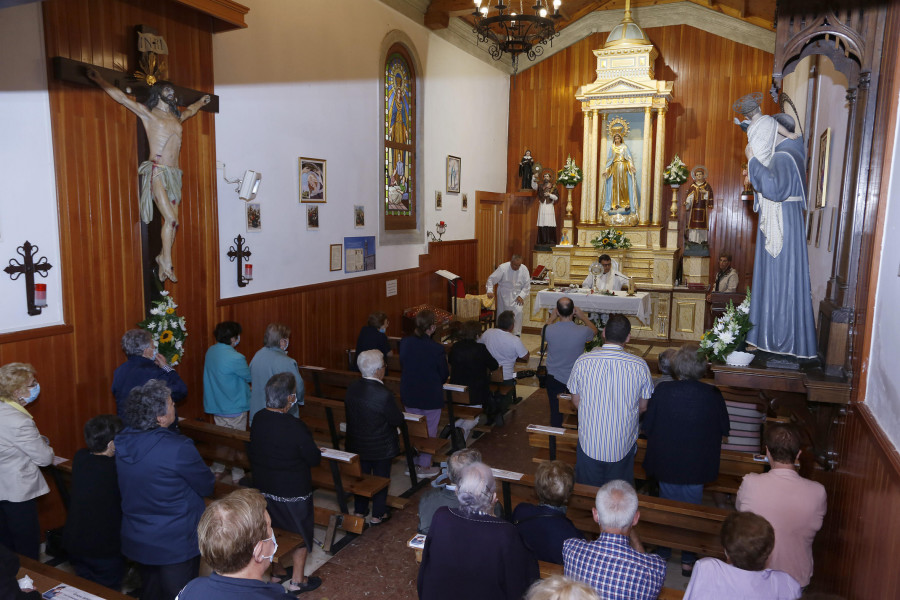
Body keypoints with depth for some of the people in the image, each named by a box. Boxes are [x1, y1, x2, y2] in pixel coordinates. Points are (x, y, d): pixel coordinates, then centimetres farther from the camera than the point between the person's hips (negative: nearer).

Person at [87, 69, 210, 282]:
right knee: (171, 219, -14)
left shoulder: (176, 117, 21)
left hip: (174, 174, 6)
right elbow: (121, 97, 1)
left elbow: (189, 111, 43)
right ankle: (166, 260, -1)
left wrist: (200, 102, 58)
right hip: (157, 172, -6)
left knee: (171, 221, 0)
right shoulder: (148, 113, 5)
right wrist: (99, 80, -5)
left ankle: (163, 259, 10)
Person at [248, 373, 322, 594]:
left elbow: (254, 452, 4)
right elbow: (315, 459, -18)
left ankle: (276, 570, 43)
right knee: (301, 534, 14)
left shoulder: (258, 419, -10)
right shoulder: (295, 427, -30)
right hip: (293, 493, -6)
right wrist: (314, 450, 1)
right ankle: (297, 580, 27)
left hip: (263, 488, 6)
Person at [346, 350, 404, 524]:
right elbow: (398, 420, -20)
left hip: (356, 444, 5)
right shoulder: (384, 394, -29)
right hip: (381, 447, -5)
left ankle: (360, 510, 37)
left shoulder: (351, 388, -9)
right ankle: (377, 515, 27)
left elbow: (352, 414, 3)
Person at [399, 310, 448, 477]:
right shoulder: (437, 349, -22)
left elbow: (403, 363, 5)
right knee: (429, 431, 11)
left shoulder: (404, 342, -8)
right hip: (431, 397, -5)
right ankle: (424, 466, 21)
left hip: (408, 394, 5)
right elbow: (444, 374, -10)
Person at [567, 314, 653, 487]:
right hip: (623, 446, 0)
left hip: (589, 442, 0)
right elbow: (643, 407, -1)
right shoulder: (640, 366, -13)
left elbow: (575, 400, 0)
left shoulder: (583, 361, -12)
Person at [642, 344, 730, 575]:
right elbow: (724, 429, -1)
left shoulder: (662, 390, -18)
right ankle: (688, 559, 27)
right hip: (697, 467, 0)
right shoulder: (713, 395, -16)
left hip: (665, 463, 0)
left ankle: (663, 553, 33)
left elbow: (647, 427, -8)